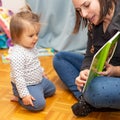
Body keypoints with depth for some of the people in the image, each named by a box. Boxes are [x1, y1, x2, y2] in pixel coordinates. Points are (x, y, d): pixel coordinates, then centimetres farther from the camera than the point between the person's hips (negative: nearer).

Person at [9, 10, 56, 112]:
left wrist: (41, 72, 28)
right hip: (26, 85, -9)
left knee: (52, 89, 23)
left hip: (39, 80, 10)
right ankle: (19, 97, 0)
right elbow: (18, 76, -32)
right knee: (39, 104, -22)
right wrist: (24, 94, -31)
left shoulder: (31, 46, -2)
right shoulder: (17, 54, -33)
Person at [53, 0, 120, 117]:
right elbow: (91, 56, 0)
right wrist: (85, 72, -19)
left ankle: (87, 99, -4)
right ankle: (85, 98, -12)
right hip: (102, 72, 8)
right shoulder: (94, 22, 0)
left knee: (97, 88, -40)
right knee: (60, 58, 7)